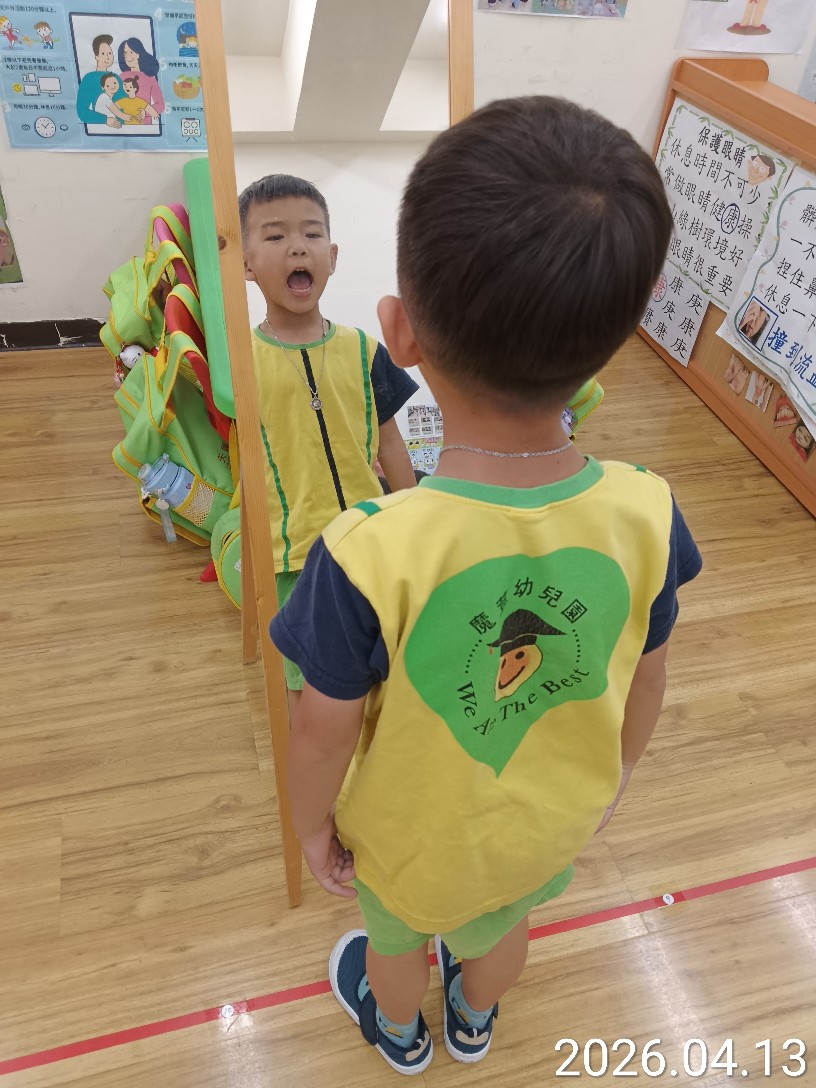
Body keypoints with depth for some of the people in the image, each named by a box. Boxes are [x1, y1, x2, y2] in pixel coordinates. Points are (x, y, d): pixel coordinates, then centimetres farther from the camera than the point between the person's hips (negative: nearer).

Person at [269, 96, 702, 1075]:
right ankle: (475, 1023, 69)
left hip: (411, 839, -2)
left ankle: (400, 1034, 67)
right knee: (500, 925, 36)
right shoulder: (647, 517, -27)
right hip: (551, 826, 3)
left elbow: (324, 736, -23)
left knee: (395, 938, 33)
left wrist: (312, 825, 0)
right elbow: (646, 684, -10)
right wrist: (613, 775, 11)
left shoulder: (368, 560, -40)